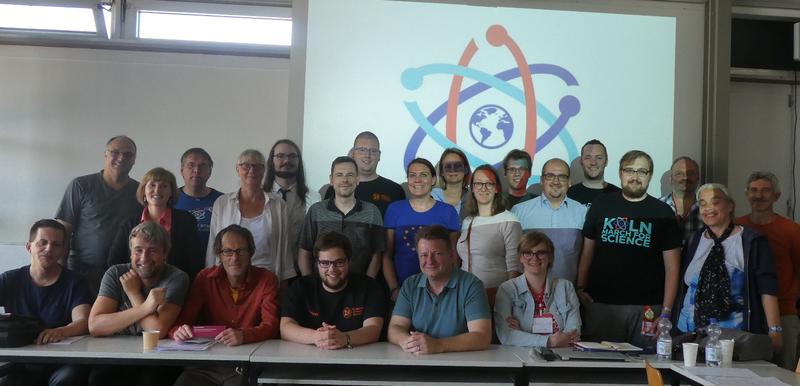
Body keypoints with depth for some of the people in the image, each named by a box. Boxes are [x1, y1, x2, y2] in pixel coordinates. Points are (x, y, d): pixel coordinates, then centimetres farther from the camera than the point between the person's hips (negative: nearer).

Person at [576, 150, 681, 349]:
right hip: (600, 304, 1)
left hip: (647, 308, -1)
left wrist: (666, 311, -6)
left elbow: (672, 266, 1)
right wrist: (580, 288, -1)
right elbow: (588, 251, 10)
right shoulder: (601, 205, 8)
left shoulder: (663, 212, 4)